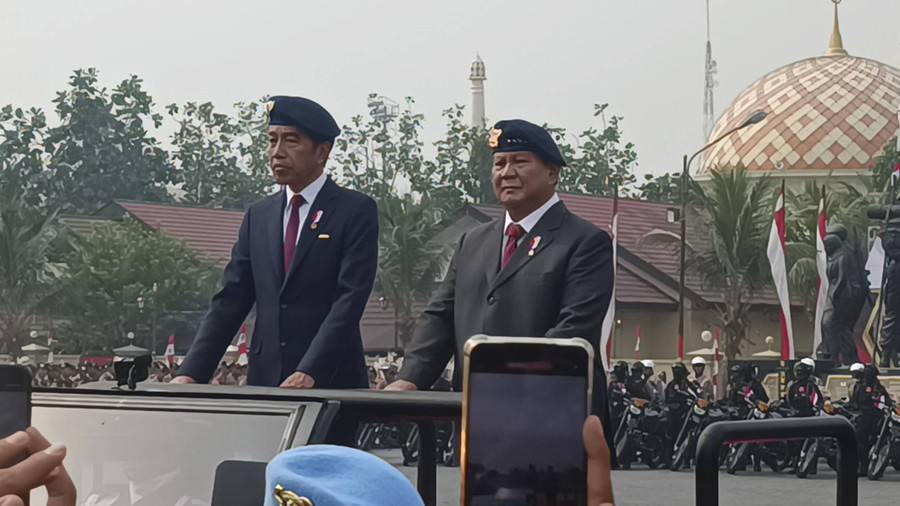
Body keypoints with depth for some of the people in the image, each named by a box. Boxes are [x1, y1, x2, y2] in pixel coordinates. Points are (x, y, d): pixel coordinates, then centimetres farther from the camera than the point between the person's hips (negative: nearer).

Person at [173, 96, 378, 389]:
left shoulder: (356, 211, -1)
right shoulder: (258, 217, 14)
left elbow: (350, 300, -11)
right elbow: (230, 301, 11)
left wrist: (309, 373, -23)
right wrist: (191, 374, -2)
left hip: (330, 382, -4)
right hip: (264, 380, 4)